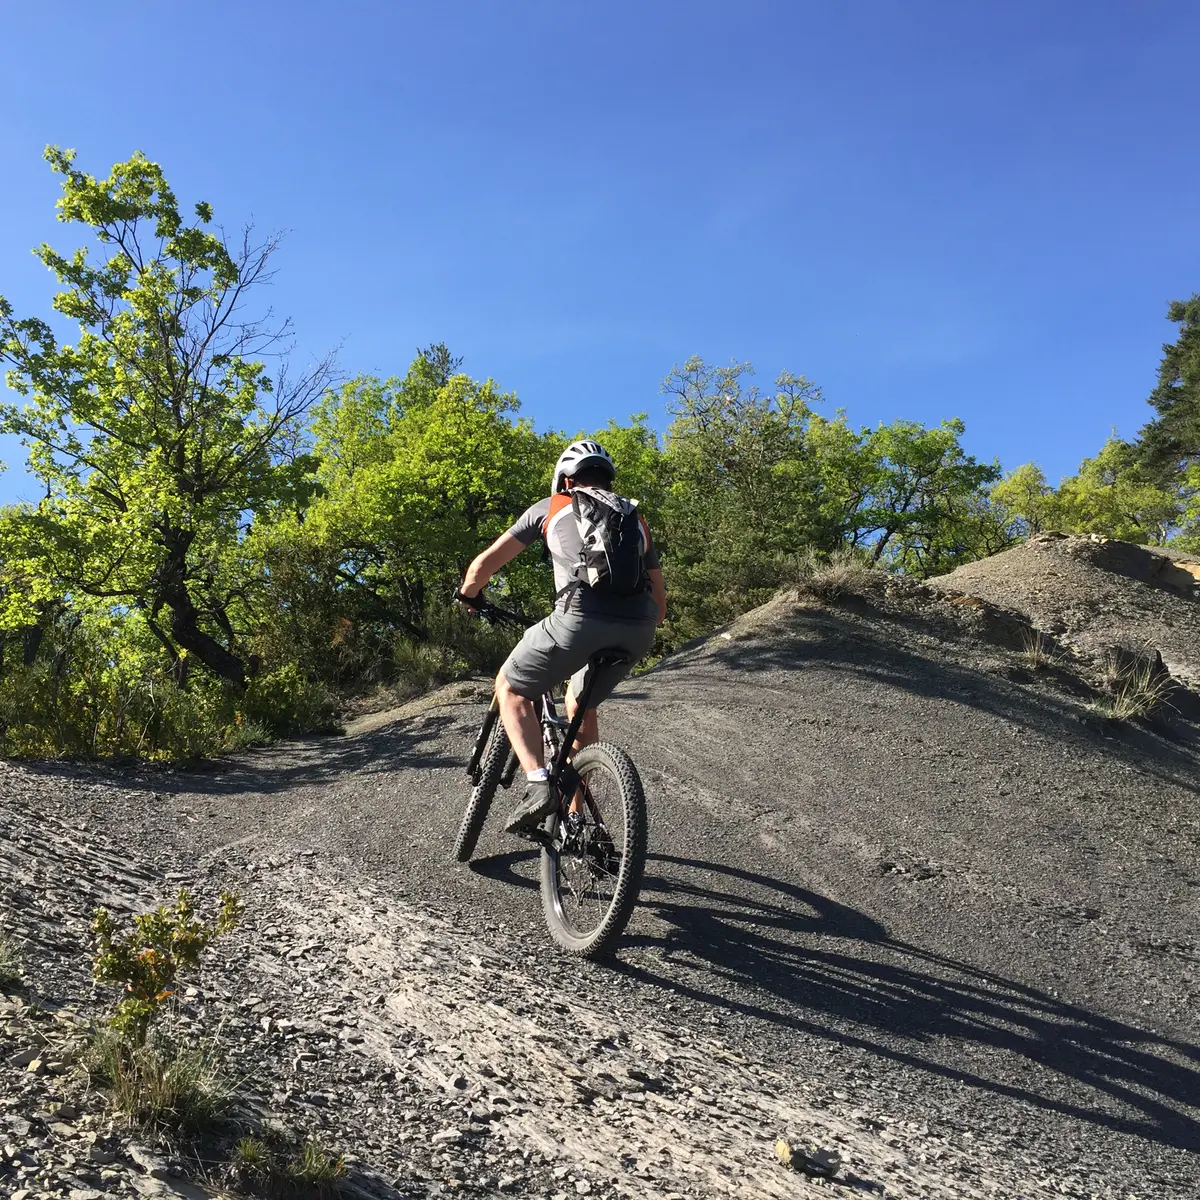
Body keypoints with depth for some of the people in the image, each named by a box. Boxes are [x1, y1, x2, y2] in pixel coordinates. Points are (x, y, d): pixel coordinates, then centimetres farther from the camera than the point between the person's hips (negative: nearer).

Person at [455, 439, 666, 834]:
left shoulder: (551, 508, 22)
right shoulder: (634, 520, 31)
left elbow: (485, 564, 20)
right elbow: (659, 601, 29)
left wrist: (467, 594, 40)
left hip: (581, 618, -4)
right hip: (638, 630, 5)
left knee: (510, 688, 19)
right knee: (581, 705, 31)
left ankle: (537, 784, -1)